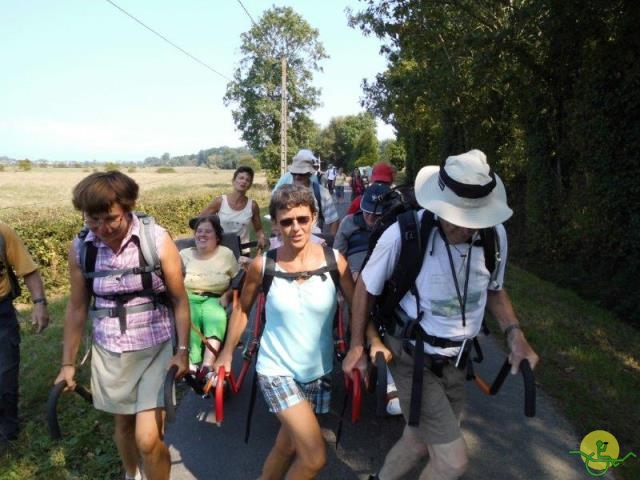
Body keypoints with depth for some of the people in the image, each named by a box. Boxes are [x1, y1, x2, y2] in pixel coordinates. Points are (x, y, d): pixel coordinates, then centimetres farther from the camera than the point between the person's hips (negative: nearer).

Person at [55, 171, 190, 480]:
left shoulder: (157, 239, -15)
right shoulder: (80, 247, -6)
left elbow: (180, 299, -7)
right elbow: (77, 308, 5)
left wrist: (183, 350, -10)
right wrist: (68, 363, 9)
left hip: (156, 348, -3)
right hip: (109, 352, 3)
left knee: (148, 439, -8)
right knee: (123, 424, 22)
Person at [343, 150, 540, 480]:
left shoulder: (495, 235, -12)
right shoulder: (404, 234, -27)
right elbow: (366, 286, -10)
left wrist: (514, 334, -8)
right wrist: (357, 345, -4)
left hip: (456, 360, 5)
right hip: (413, 358, -5)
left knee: (421, 438, 23)